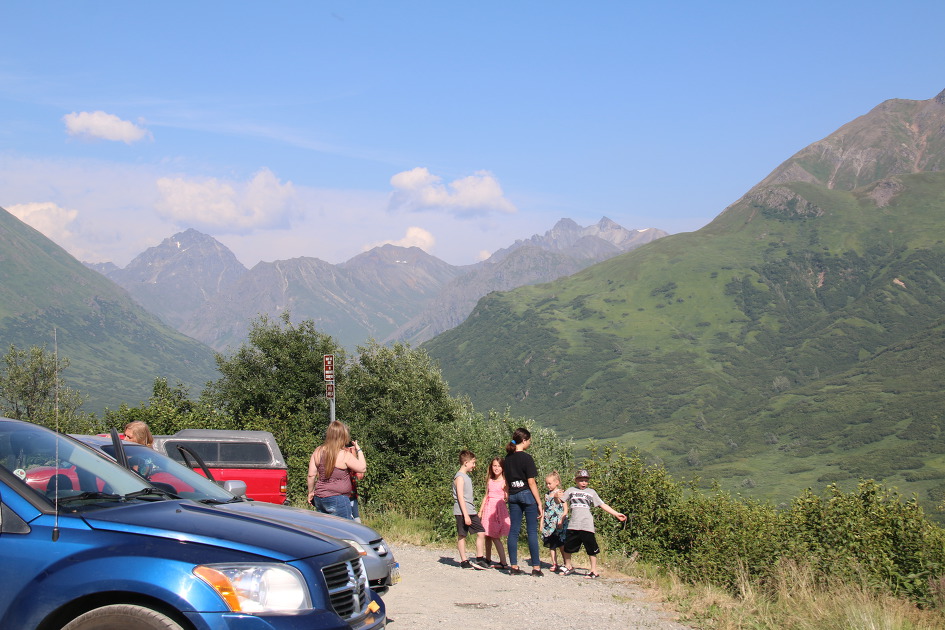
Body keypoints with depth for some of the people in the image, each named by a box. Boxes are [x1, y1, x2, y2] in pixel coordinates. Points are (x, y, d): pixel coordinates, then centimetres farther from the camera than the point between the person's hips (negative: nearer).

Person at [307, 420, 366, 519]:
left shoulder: (317, 452, 4)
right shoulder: (345, 455, -12)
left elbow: (311, 475, 7)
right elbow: (363, 468, -6)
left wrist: (311, 492, 19)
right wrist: (359, 450, 5)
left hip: (319, 499, 6)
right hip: (338, 499, -6)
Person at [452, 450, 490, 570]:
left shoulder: (466, 476, 18)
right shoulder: (459, 477, -11)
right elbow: (460, 497, -17)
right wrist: (466, 515, -20)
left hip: (471, 511, 9)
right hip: (462, 512, -9)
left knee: (481, 533, 2)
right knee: (462, 535, 0)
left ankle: (479, 559, 6)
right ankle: (464, 561, 5)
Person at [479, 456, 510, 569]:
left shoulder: (504, 482, -3)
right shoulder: (490, 481, 13)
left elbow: (507, 498, -8)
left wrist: (506, 490, -25)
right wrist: (481, 510, 19)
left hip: (499, 509, -6)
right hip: (488, 508, 6)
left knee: (495, 536, -11)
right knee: (487, 536, 10)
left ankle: (503, 563, -9)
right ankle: (488, 560, 23)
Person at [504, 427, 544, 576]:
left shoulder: (508, 458, 8)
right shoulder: (526, 458, -11)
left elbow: (506, 482, 13)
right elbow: (531, 482, -13)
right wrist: (539, 503, -9)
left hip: (513, 496, 6)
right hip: (527, 495, -6)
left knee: (514, 530, 6)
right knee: (532, 531, -1)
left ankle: (514, 567, 7)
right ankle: (536, 567, 0)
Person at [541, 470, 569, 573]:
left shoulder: (561, 494, -5)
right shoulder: (547, 495, 12)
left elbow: (565, 509, -8)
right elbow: (544, 510, 16)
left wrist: (561, 521, -18)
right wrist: (541, 523, 11)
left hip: (559, 524, -5)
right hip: (549, 524, 5)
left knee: (561, 545, -3)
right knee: (552, 545, 5)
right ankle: (554, 564, 9)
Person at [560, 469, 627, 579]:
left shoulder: (591, 492, 14)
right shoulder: (571, 490, 16)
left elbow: (602, 505, 13)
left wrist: (616, 514, 9)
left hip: (587, 526, -2)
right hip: (573, 525, 2)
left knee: (591, 549, -4)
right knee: (567, 547, 7)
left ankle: (594, 571, 5)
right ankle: (568, 567, 28)